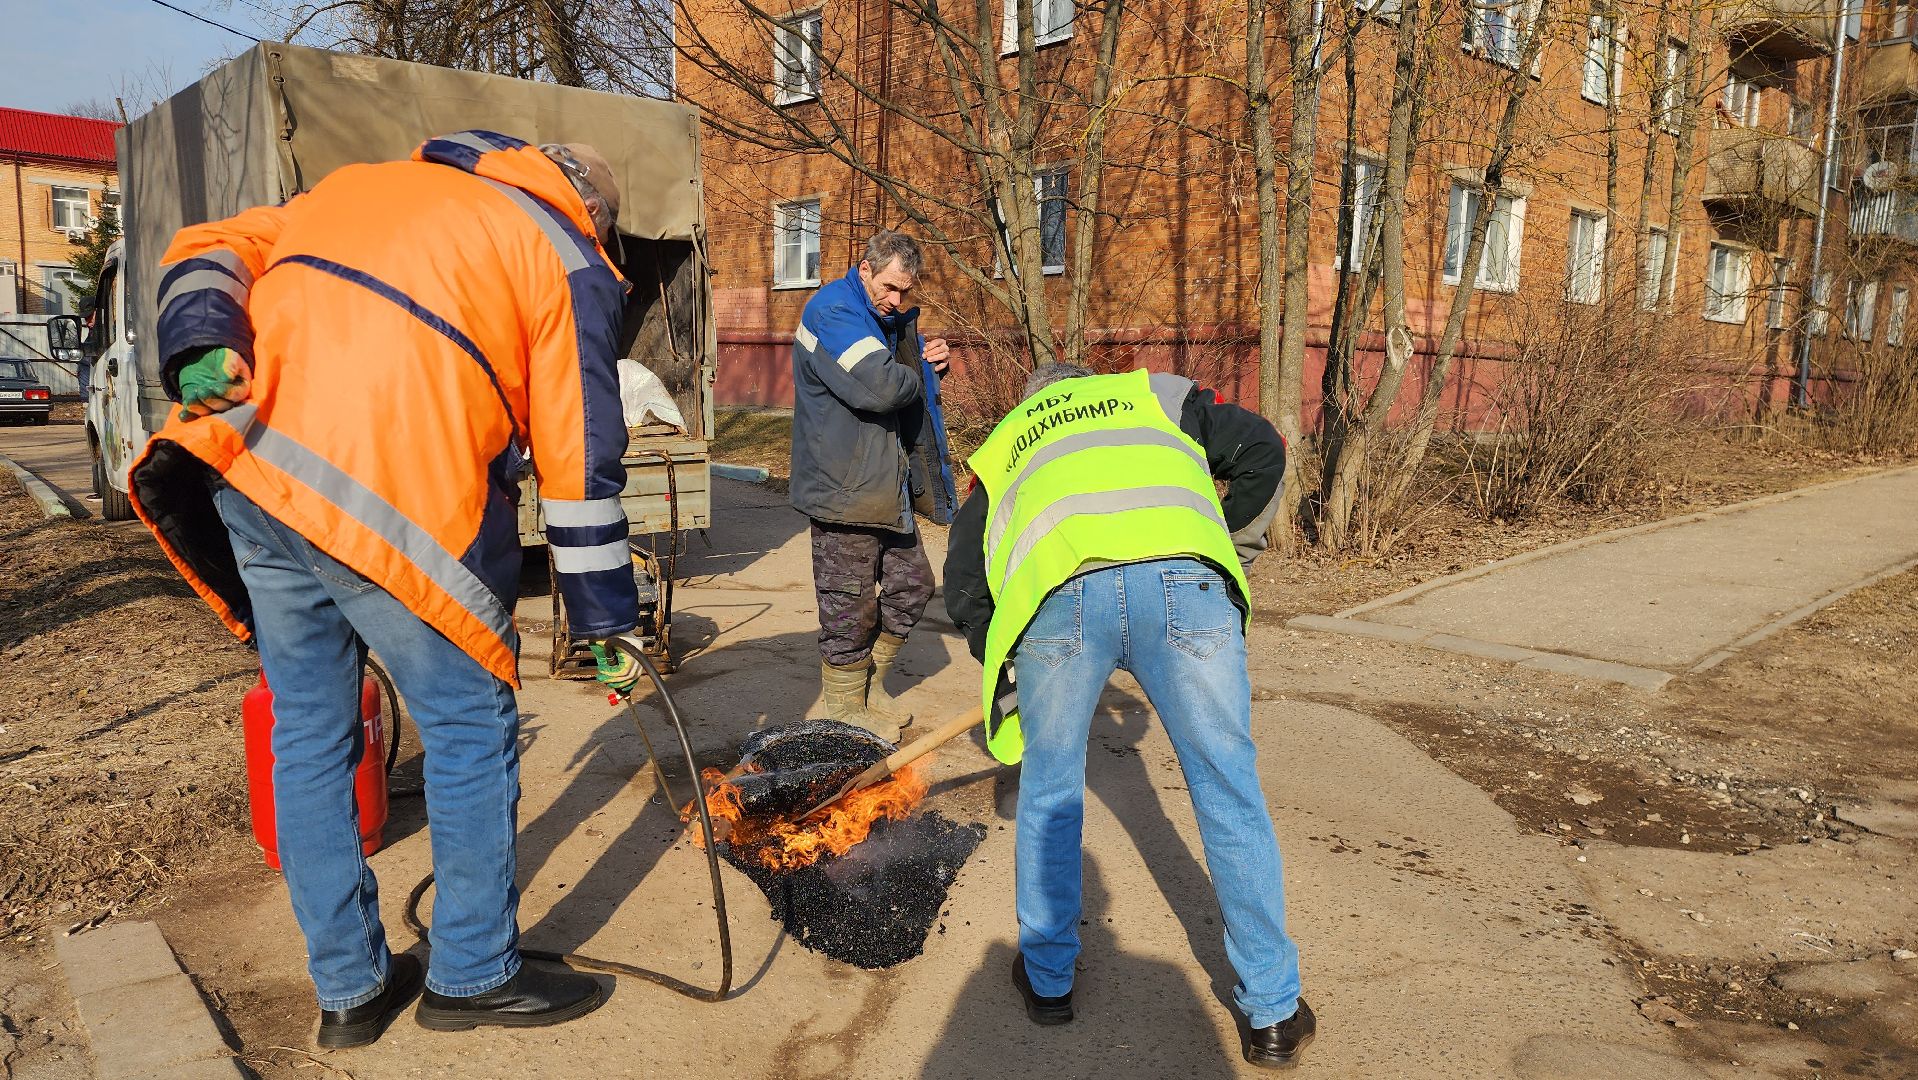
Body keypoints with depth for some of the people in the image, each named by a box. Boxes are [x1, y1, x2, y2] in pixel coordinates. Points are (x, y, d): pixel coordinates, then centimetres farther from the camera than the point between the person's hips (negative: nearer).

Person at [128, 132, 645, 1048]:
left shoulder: (365, 181, 28)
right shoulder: (570, 265, 11)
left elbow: (211, 251, 16)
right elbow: (581, 466, 7)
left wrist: (200, 352, -1)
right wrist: (608, 627, 11)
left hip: (243, 474, 6)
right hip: (390, 507, -6)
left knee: (308, 734, 17)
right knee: (472, 732, 12)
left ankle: (348, 989, 31)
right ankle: (474, 975, 25)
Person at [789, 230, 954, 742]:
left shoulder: (890, 317, 15)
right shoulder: (833, 311, -16)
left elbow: (913, 382, 26)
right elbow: (880, 386, -30)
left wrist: (929, 362, 2)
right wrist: (915, 373, -8)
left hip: (886, 485, 10)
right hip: (843, 488, -10)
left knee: (912, 584, 17)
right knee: (850, 605, 0)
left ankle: (870, 686, 33)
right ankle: (846, 710, 16)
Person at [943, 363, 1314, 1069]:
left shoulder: (1003, 444, 38)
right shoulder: (1153, 394, 37)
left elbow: (964, 585, 31)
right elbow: (1262, 449, 24)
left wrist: (1007, 672, 43)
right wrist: (1229, 544, 36)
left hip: (1059, 595, 1)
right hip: (1184, 580, 0)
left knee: (1049, 792, 23)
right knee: (1230, 796, 12)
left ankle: (1047, 978, 37)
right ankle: (1273, 1016, 24)